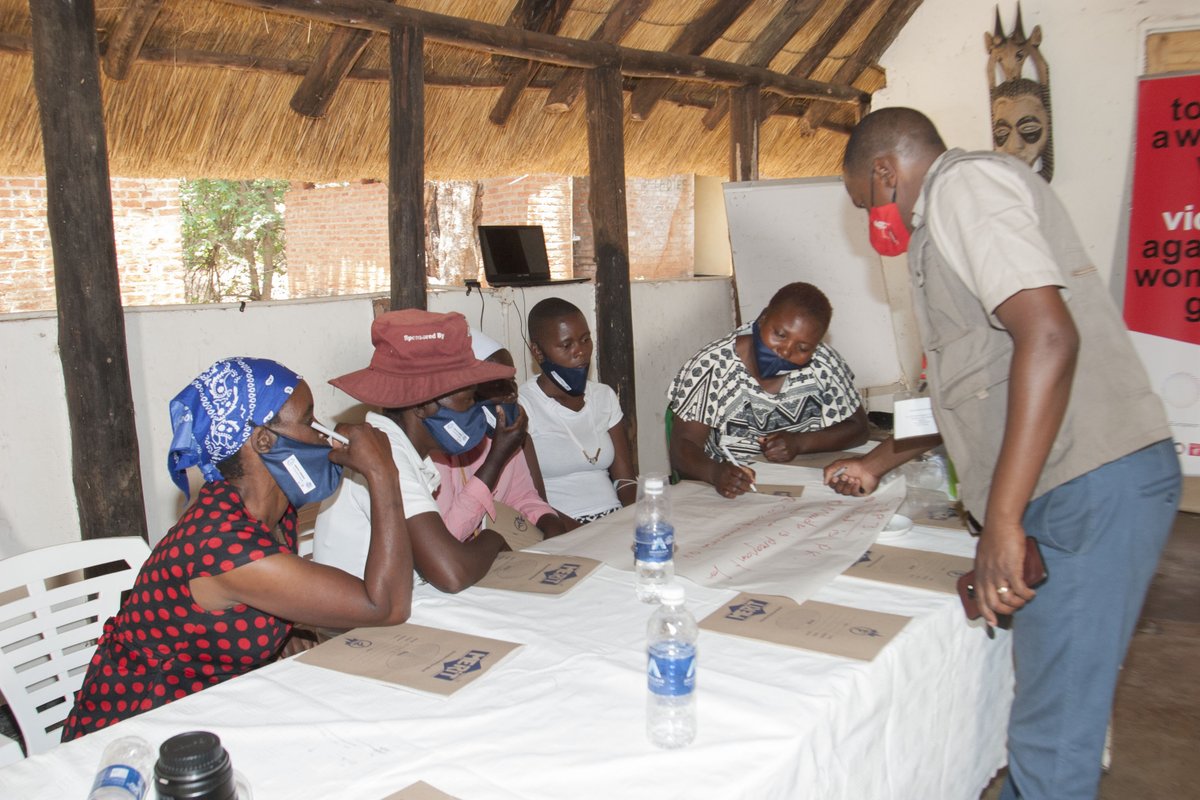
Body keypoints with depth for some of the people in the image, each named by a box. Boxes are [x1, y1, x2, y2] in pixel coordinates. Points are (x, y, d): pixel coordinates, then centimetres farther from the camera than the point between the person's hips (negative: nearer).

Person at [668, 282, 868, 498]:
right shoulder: (712, 366, -14)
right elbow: (683, 449, -15)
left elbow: (857, 428, 4)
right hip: (727, 499, -1)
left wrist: (799, 443, -13)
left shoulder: (825, 365, -7)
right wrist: (714, 472, -37)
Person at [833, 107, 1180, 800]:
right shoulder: (946, 226, 24)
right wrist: (878, 463, 35)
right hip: (1073, 485, 10)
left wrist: (1002, 521, -25)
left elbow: (1049, 335, -23)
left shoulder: (963, 183, -7)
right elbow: (980, 392, 30)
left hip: (1095, 483, -10)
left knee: (1054, 735, -3)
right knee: (1048, 708, 18)